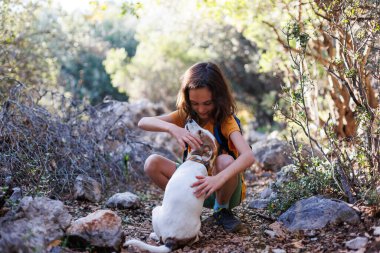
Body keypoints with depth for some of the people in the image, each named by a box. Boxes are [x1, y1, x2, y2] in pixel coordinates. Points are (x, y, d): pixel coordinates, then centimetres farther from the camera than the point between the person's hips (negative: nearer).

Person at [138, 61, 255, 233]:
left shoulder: (226, 121, -20)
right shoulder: (185, 116, -8)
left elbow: (248, 156, -38)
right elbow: (143, 122, -20)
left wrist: (219, 178, -55)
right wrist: (172, 128, -41)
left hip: (225, 188, -3)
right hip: (198, 184, 3)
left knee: (225, 161, -36)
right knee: (152, 163, -18)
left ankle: (222, 209, -8)